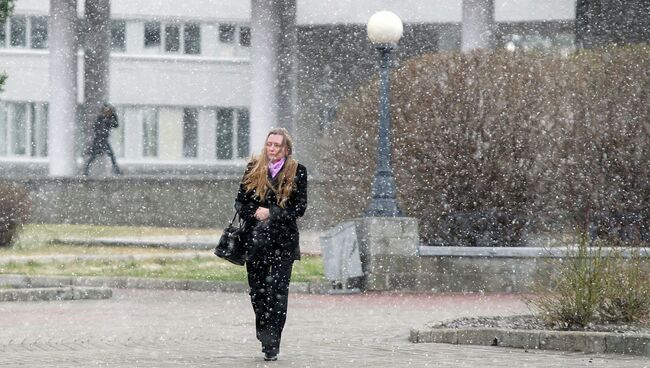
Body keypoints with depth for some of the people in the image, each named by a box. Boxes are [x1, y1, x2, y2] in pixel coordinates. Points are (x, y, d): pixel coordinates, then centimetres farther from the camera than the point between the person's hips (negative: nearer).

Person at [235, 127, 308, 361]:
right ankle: (266, 337, 26)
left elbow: (300, 208, -3)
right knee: (257, 290, 7)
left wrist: (271, 214, -12)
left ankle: (272, 345, -9)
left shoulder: (297, 173, 1)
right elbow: (240, 201, 9)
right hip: (255, 239, 3)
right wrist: (253, 213, -11)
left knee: (278, 291, -9)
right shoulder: (253, 169, 8)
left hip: (283, 241, -3)